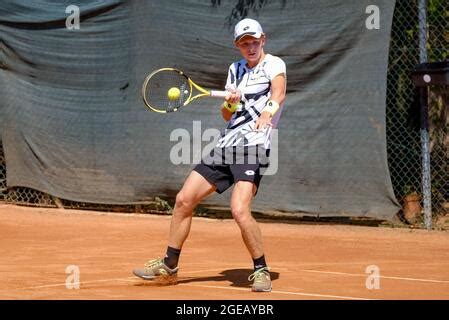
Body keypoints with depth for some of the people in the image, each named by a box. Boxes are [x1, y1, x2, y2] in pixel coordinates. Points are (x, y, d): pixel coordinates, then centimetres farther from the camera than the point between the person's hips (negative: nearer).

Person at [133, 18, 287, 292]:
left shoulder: (274, 64, -3)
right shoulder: (236, 70, 18)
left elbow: (279, 93, -25)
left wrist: (267, 112, -46)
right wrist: (231, 103, -6)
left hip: (253, 148, -7)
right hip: (226, 145, 7)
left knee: (240, 210, -25)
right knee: (184, 200, 6)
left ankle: (261, 270, -7)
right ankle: (169, 267, 19)